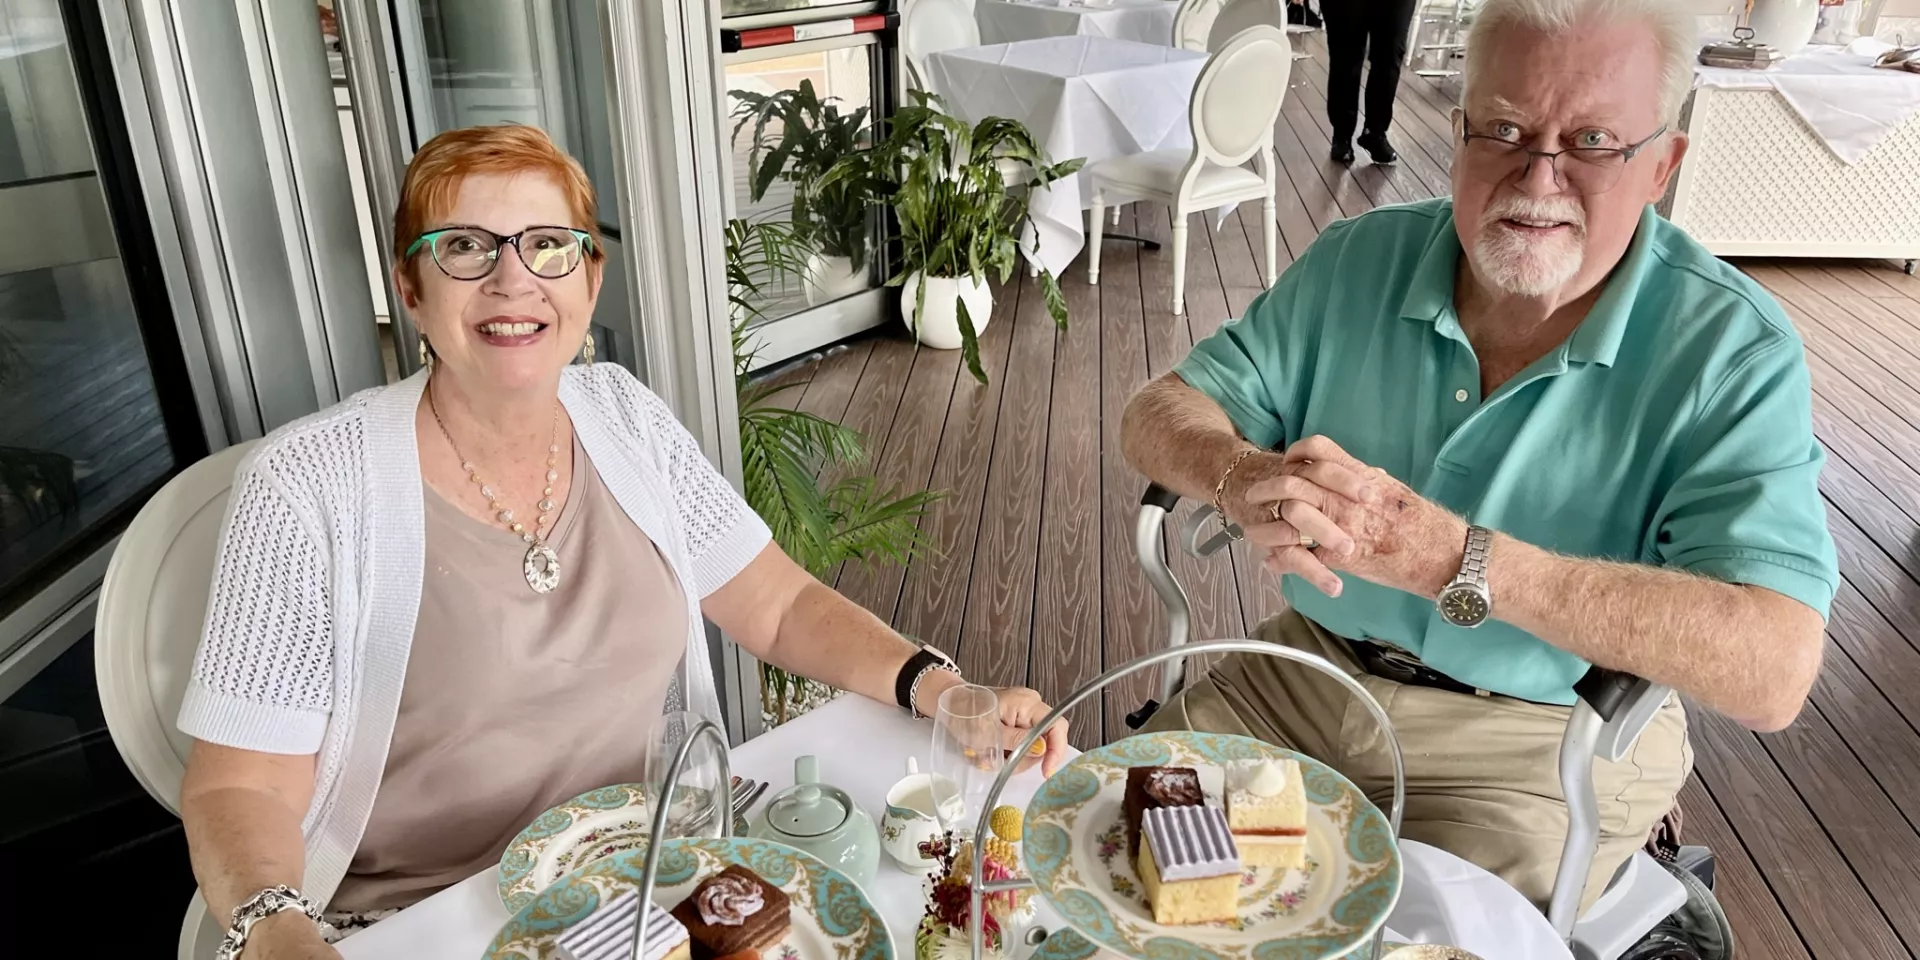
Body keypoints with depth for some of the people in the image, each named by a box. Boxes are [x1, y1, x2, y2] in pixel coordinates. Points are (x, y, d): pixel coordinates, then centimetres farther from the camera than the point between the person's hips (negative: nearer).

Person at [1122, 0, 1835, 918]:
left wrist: (1458, 557, -38)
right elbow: (1158, 412, -2)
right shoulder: (1358, 262, -3)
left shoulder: (1732, 352, -15)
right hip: (1307, 668, 4)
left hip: (1543, 742, -3)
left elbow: (1772, 670, -26)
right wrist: (1246, 477, -28)